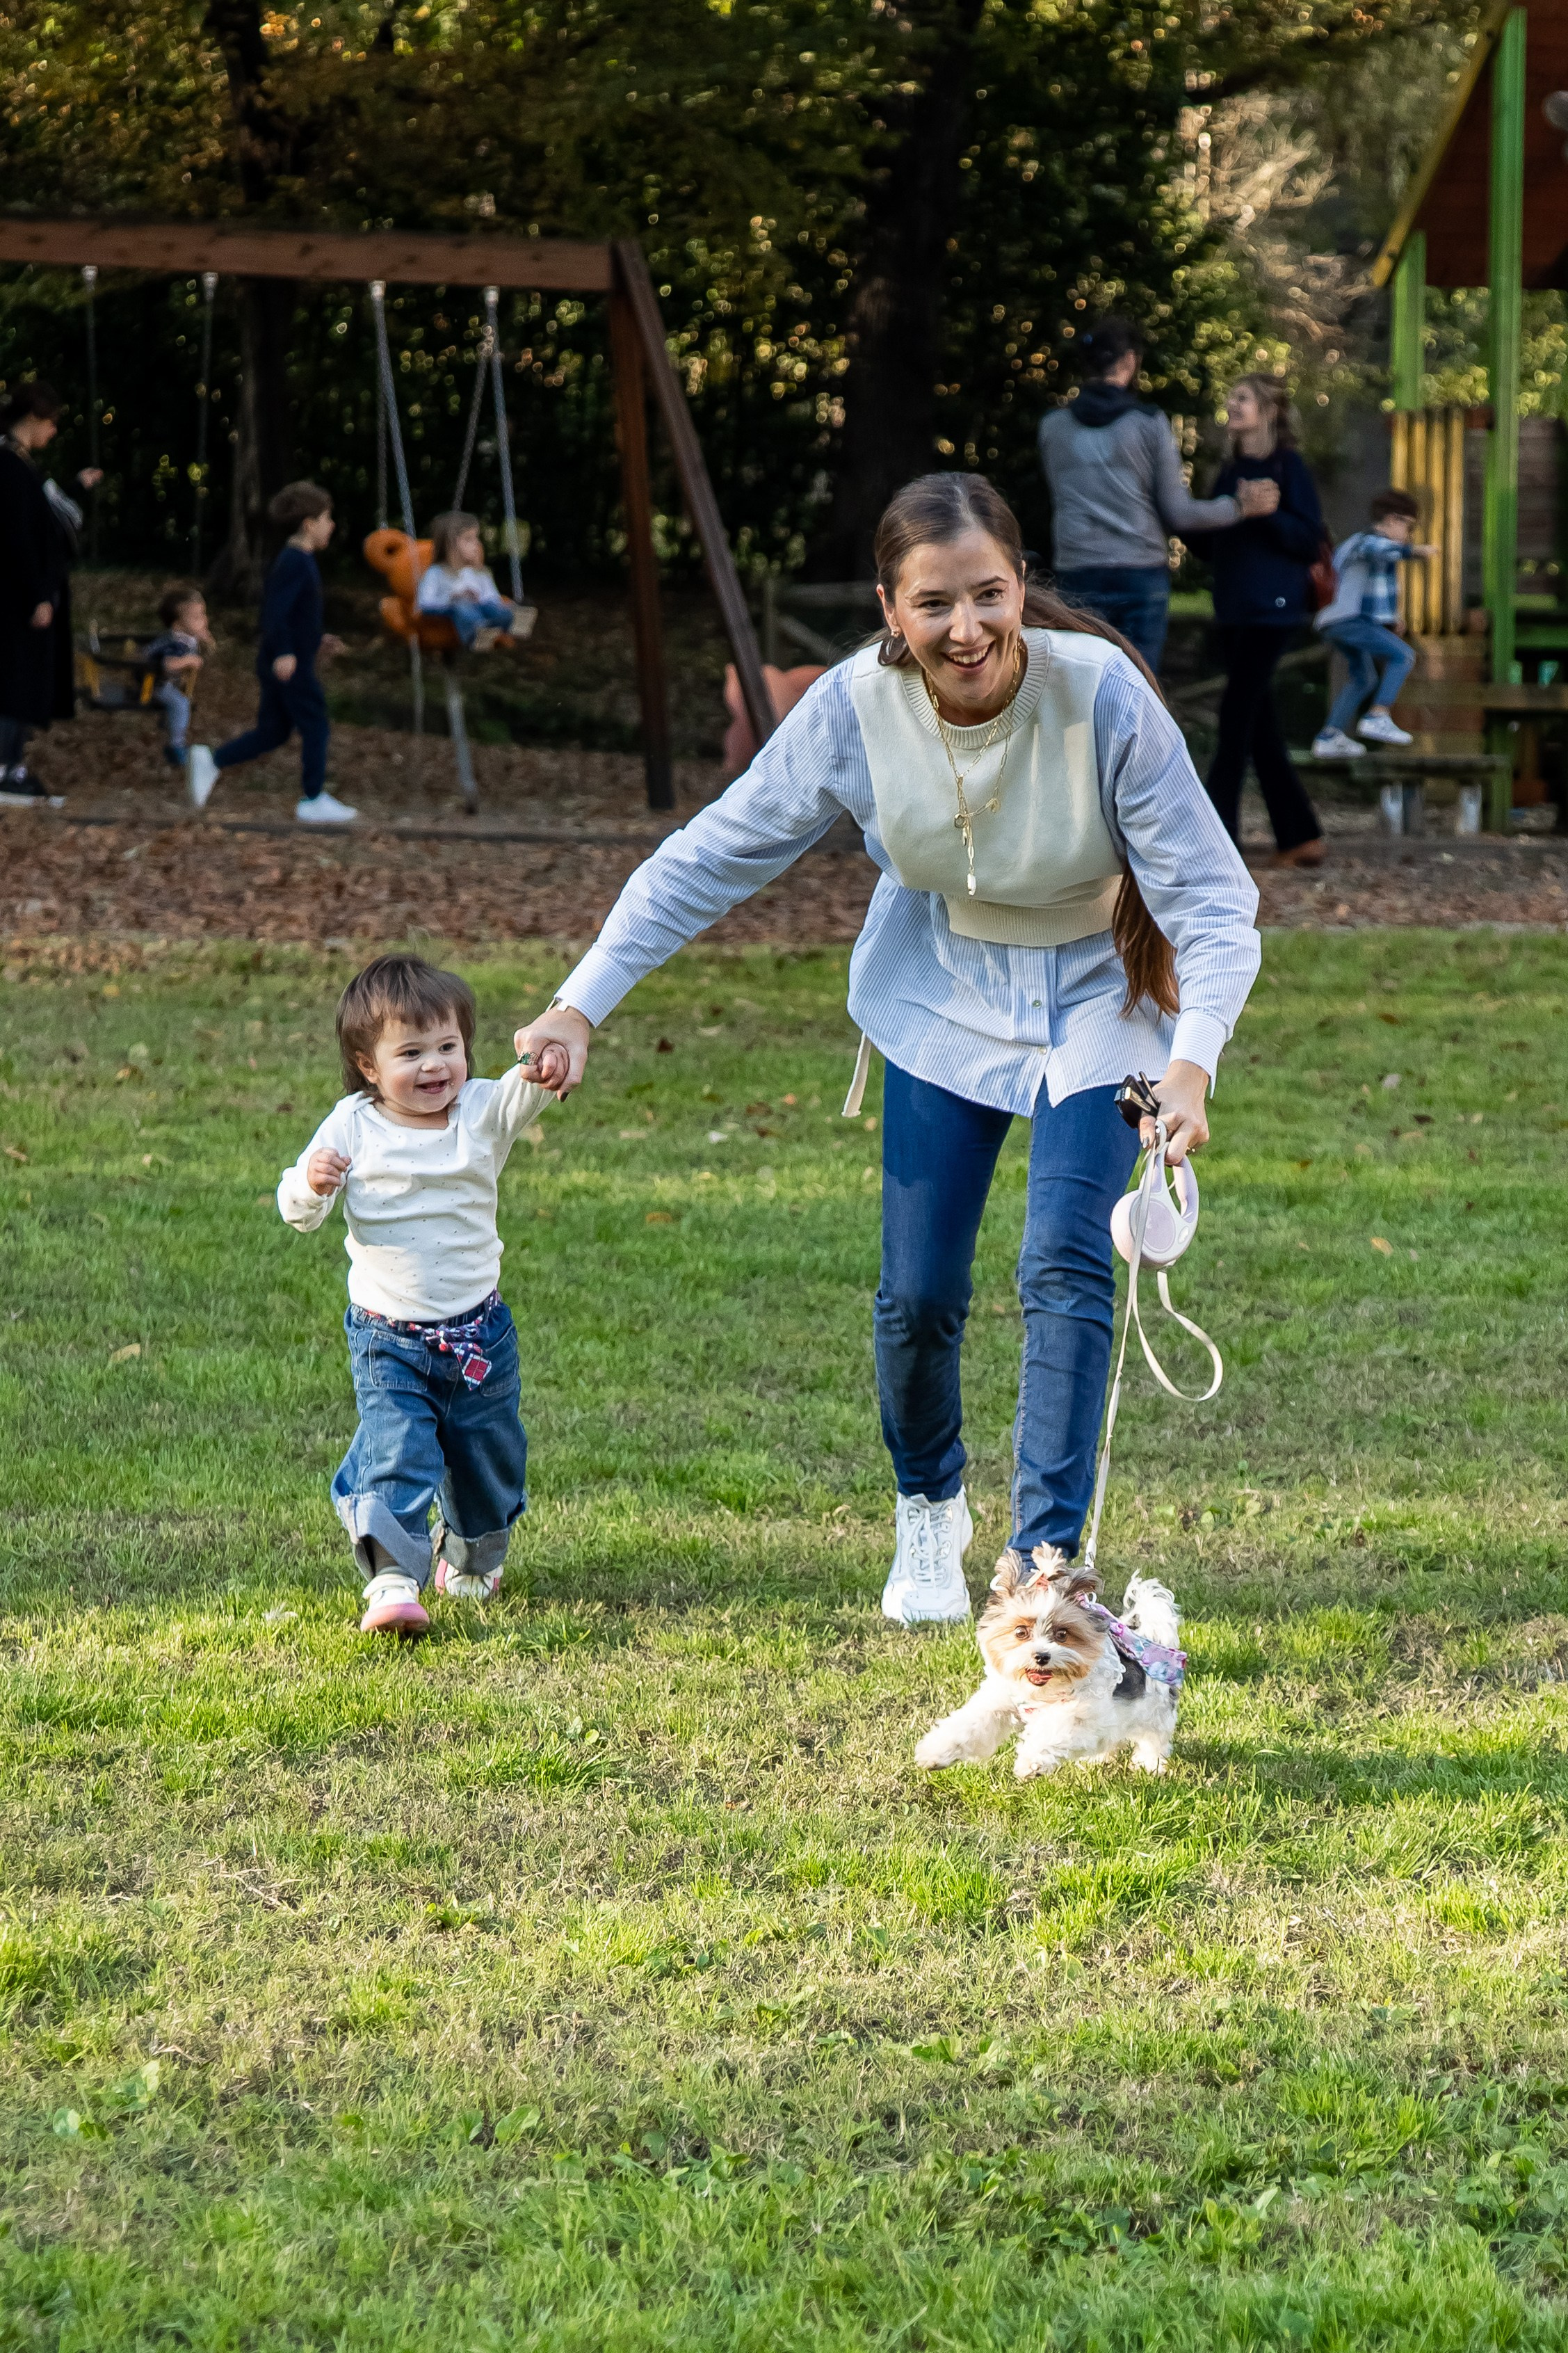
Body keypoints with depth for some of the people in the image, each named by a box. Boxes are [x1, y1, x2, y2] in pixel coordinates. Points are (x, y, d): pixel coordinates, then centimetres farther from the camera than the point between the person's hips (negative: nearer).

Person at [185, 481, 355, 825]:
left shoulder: (295, 561, 15)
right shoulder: (296, 563, -17)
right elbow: (278, 610, -26)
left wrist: (317, 640, 24)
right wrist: (284, 653, -34)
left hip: (281, 664, 10)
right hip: (292, 666, -10)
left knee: (272, 732, 13)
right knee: (316, 728, -1)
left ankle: (210, 762, 9)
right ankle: (313, 800, 6)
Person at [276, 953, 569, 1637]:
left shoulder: (480, 1112, -5)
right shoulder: (353, 1126, -8)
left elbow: (523, 1095, -27)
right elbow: (298, 1213, -6)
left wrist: (542, 1072, -50)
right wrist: (311, 1184, -29)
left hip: (478, 1333, 2)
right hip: (387, 1340, -2)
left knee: (488, 1456, 18)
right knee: (395, 1455, -17)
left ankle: (472, 1556, 43)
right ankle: (393, 1580, -20)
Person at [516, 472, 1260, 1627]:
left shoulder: (1103, 697, -31)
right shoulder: (858, 708, -23)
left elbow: (1213, 903, -26)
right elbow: (714, 855, -11)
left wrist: (1192, 1058, -42)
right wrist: (584, 1002, -14)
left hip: (1097, 999, -2)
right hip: (945, 996, 2)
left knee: (1067, 1271, -17)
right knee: (919, 1292, 0)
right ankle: (929, 1510, 30)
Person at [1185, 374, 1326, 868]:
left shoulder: (1289, 467, -6)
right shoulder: (1230, 471, 16)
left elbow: (1309, 539, -11)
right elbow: (1212, 545, 19)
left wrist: (1263, 512, -23)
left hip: (1272, 607, -8)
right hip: (1234, 609, 8)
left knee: (1238, 716, -10)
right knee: (1258, 722, 7)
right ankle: (1299, 836, 13)